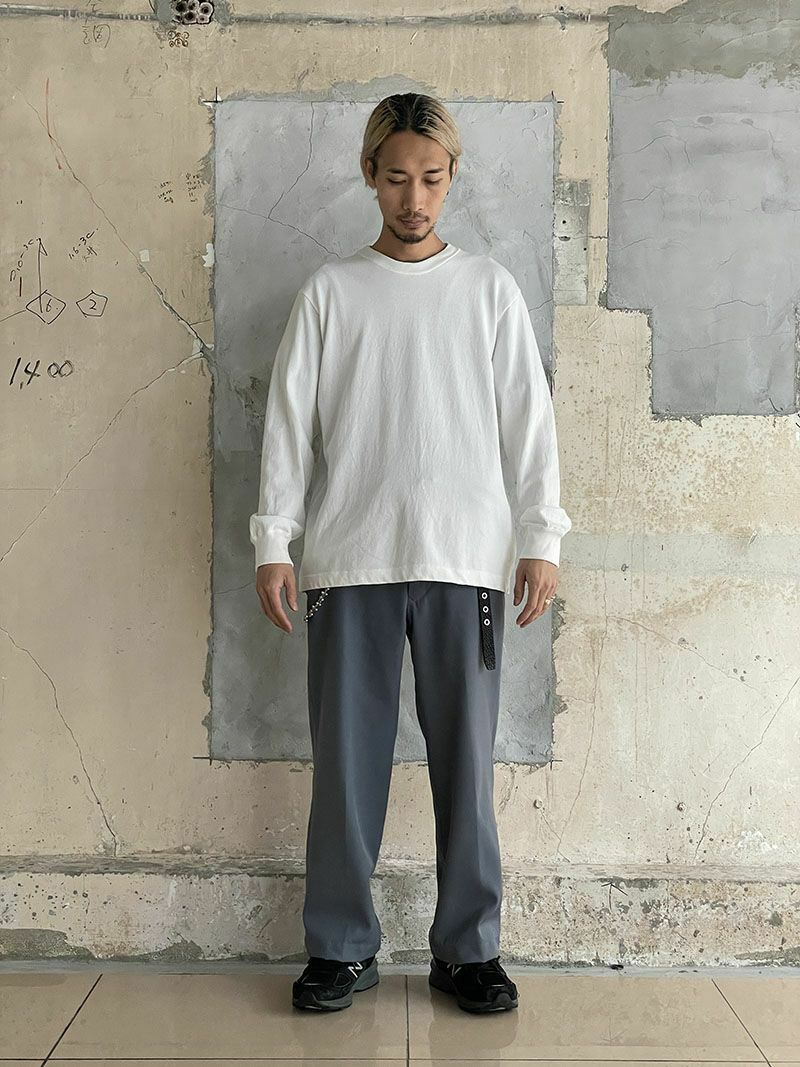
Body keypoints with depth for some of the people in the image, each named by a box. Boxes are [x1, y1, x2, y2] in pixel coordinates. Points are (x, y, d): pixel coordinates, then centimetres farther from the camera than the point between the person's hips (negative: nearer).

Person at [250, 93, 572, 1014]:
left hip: (465, 558, 0)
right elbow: (289, 417, 6)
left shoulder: (489, 287, 11)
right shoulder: (329, 290, 10)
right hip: (351, 557, 0)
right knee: (347, 759, 3)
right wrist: (273, 541, -1)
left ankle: (468, 949, 16)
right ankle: (342, 947, 16)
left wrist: (542, 538, -1)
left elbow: (528, 416, 7)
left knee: (465, 760, 4)